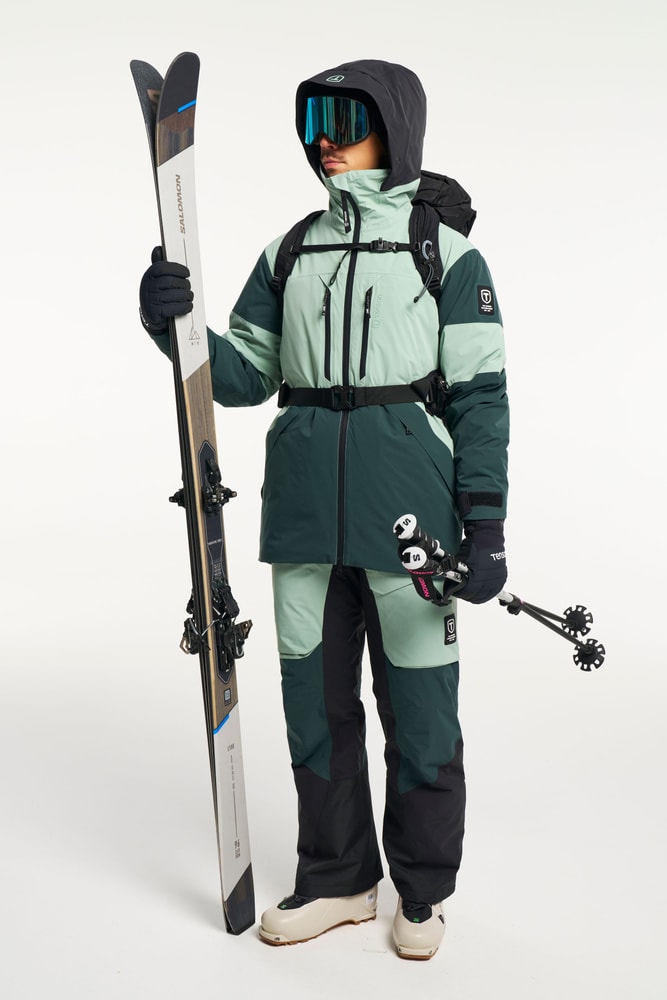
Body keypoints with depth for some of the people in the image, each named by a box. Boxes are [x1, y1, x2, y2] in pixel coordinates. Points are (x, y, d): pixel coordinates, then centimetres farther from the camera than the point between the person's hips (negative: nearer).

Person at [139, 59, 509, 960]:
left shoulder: (446, 252, 1)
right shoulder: (290, 255, 13)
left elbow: (480, 396, -3)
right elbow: (243, 376, 11)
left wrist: (484, 522, -10)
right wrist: (177, 328, -9)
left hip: (407, 511, -4)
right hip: (305, 512, 4)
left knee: (419, 709, 3)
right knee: (315, 701, 11)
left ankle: (423, 891, 23)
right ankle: (338, 880, 28)